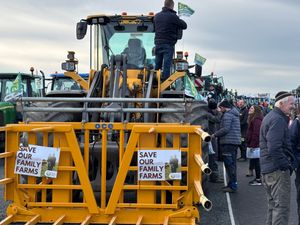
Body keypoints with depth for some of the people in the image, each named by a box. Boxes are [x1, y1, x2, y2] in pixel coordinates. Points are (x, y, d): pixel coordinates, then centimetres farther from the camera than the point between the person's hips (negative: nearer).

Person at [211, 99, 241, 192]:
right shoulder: (235, 114, 20)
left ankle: (232, 186, -8)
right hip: (235, 141, 10)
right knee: (232, 164, 15)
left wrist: (215, 135, -9)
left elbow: (226, 129, -19)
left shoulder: (227, 115, -11)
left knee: (229, 164, -8)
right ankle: (232, 184, 22)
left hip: (228, 142, -10)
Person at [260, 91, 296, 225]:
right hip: (278, 170, -10)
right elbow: (274, 148, -25)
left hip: (266, 169, 10)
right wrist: (287, 165, -16)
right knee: (281, 207, -7)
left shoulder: (269, 117, 17)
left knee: (273, 206, 16)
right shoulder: (278, 119, -16)